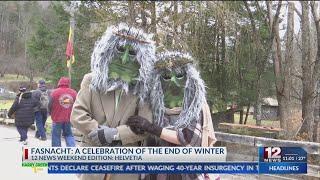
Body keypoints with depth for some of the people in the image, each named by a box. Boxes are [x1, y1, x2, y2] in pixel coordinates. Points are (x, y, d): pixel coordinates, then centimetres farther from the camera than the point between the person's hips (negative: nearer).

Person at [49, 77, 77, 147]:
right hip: (69, 118, 3)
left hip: (57, 118, -3)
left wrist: (51, 114, 15)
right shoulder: (74, 93, -3)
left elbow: (50, 105, -5)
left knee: (56, 136, 7)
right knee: (68, 134, 16)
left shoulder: (55, 92, -12)